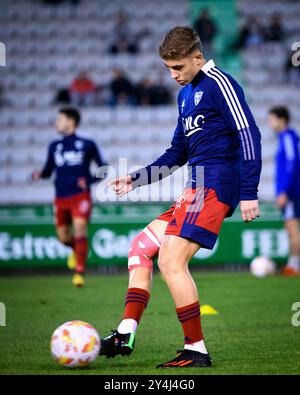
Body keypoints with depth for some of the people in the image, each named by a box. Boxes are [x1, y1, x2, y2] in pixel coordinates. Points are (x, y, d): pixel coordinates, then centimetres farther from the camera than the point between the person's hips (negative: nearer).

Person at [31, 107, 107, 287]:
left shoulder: (87, 145, 0)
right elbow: (48, 170, 14)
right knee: (63, 236, 7)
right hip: (61, 198, 4)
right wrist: (40, 174, -8)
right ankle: (77, 250, 43)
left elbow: (103, 168, 5)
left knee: (80, 227, -20)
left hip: (81, 196, -4)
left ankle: (80, 271, -19)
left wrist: (89, 180, -10)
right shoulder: (54, 146, 10)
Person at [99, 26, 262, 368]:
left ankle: (196, 351, -10)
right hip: (197, 187, 10)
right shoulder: (185, 94, 20)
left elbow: (248, 134, -15)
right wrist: (135, 179, 20)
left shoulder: (218, 83, -8)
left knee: (171, 261, -16)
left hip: (215, 185, -10)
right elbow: (177, 152, 27)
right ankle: (126, 333, 7)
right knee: (141, 246, 10)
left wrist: (249, 193, -20)